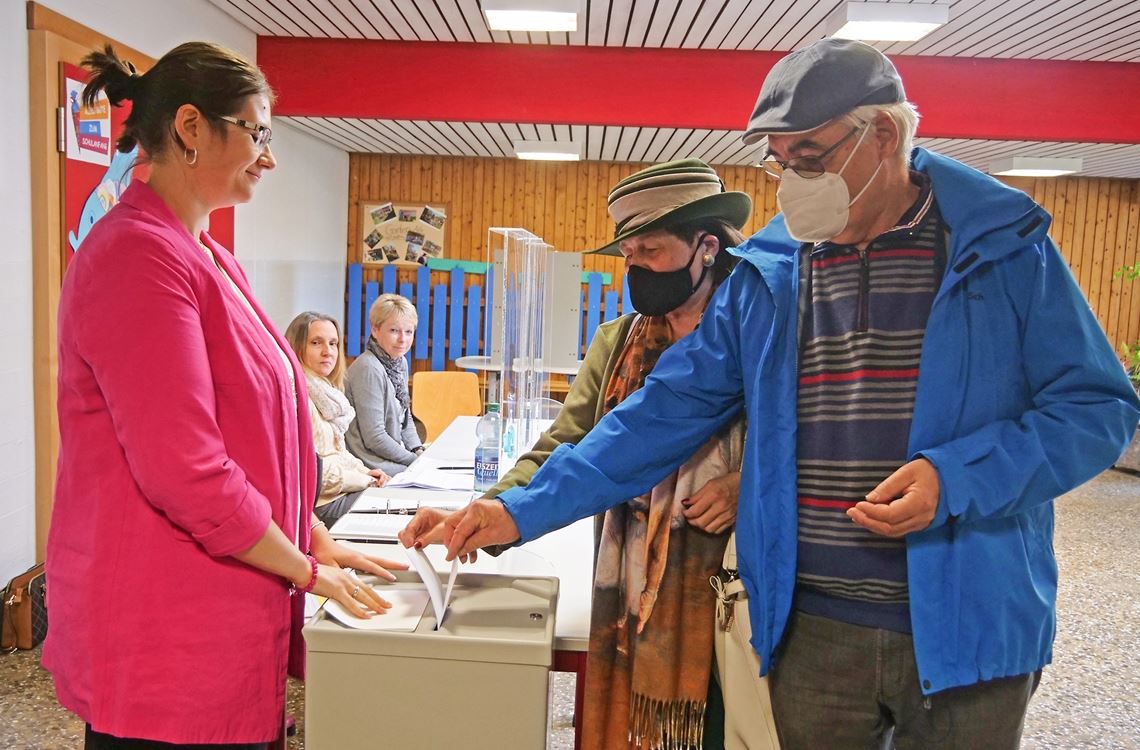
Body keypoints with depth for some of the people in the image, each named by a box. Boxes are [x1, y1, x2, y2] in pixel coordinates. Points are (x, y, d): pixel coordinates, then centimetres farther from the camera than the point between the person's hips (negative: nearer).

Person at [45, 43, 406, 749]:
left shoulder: (209, 260, 11)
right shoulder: (140, 255, -19)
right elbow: (184, 471, -25)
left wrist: (317, 538, 8)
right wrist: (310, 570, -13)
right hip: (164, 638, -9)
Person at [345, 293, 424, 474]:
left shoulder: (400, 362, 7)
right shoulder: (369, 369, -19)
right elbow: (374, 438, -20)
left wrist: (419, 450, 3)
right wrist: (415, 460, -13)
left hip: (394, 455, 8)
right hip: (374, 464, -8)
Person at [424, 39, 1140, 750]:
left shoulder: (1006, 246, -4)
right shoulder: (765, 273, 2)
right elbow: (668, 412, 1)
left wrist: (955, 480, -19)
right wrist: (525, 510, -4)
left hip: (970, 630, -1)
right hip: (812, 627, 2)